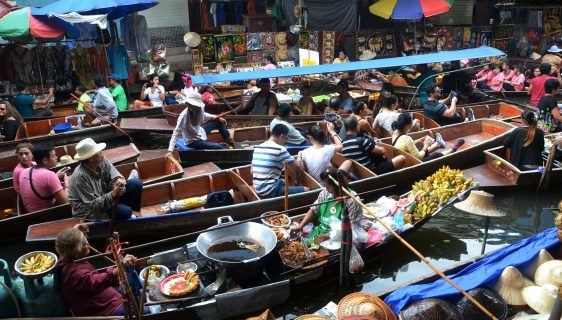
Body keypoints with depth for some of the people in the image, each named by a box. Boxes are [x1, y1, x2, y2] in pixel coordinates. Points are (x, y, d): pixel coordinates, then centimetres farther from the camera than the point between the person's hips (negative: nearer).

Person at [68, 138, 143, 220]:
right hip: (88, 211, -7)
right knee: (124, 212, -30)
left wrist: (120, 182, -35)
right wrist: (113, 194, -39)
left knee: (136, 183, -8)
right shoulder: (80, 176, -29)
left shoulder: (102, 162, -12)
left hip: (104, 196, 7)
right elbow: (92, 205, -27)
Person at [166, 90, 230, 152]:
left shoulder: (199, 109, -14)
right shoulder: (184, 116, -33)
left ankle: (229, 140, 31)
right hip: (192, 141, -7)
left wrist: (217, 118, 8)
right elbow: (176, 133, -36)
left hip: (199, 131, 8)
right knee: (219, 147, -19)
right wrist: (170, 151, -44)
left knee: (219, 122, 14)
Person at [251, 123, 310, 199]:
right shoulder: (279, 149, -13)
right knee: (306, 190, -5)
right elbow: (297, 166, -5)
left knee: (284, 181, 35)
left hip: (258, 190, 9)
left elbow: (252, 172, 15)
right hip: (270, 192, -9)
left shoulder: (257, 148, 8)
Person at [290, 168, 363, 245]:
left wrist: (328, 236, -24)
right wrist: (300, 226, -2)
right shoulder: (325, 192, 1)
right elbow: (314, 210, 12)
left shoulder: (352, 200, -16)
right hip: (321, 231, 6)